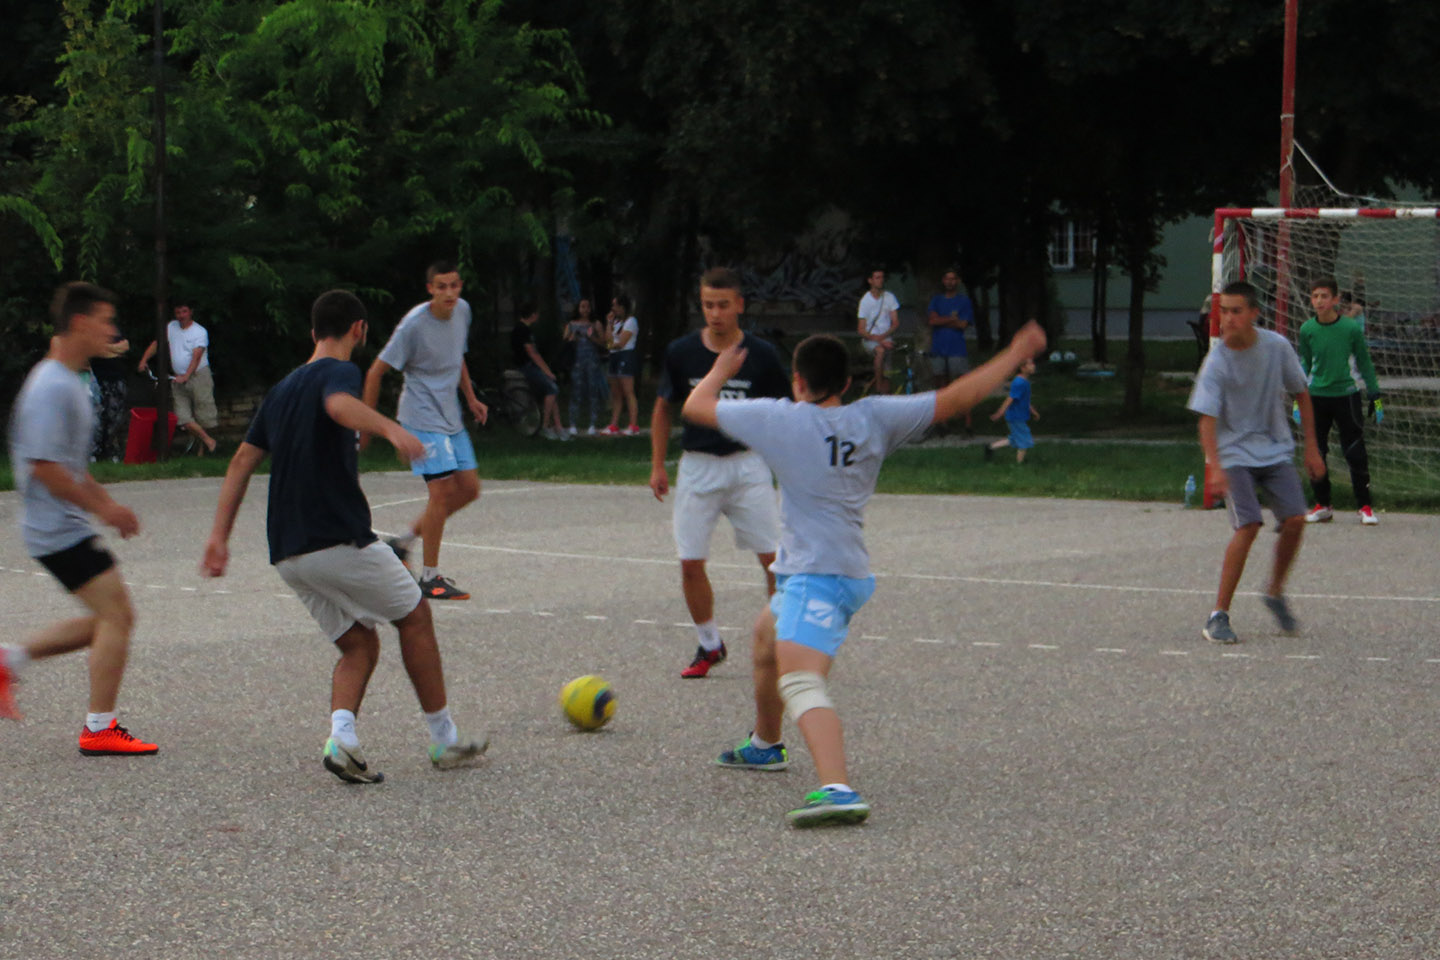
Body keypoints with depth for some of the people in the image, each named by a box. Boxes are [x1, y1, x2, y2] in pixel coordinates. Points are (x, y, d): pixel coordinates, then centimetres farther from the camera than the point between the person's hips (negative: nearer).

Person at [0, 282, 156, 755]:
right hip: (60, 529, -10)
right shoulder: (52, 388, -18)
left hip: (63, 526, 10)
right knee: (117, 615, -10)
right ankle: (99, 729, -4)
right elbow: (44, 466, -23)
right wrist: (101, 508, -17)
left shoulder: (67, 382, 16)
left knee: (109, 619, 13)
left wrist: (106, 503, 18)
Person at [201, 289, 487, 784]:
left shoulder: (282, 389, 20)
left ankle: (341, 735, -13)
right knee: (415, 616, 11)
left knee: (360, 646, 13)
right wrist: (391, 428, -45)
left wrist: (219, 534, 15)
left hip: (287, 553, 7)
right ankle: (444, 741, 14)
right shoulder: (337, 372, -4)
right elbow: (340, 404, -29)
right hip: (339, 539, -7)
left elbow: (244, 458, 17)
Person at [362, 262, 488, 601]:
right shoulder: (414, 324, -18)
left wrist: (471, 398, 18)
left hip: (450, 417, 8)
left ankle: (406, 539, 19)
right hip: (422, 417, -8)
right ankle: (430, 577, -5)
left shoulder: (462, 311, 3)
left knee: (469, 488, 5)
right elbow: (376, 372, -12)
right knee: (442, 490, -14)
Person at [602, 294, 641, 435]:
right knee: (615, 394, 6)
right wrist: (609, 324, 8)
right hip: (615, 357, 9)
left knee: (628, 392, -11)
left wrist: (610, 345, 6)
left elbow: (621, 343, -11)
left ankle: (634, 426, -13)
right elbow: (609, 342, 12)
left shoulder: (630, 321, -5)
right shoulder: (616, 321, 21)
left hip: (626, 356, -9)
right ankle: (614, 425, 6)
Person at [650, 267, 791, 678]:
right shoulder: (681, 352, -1)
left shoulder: (761, 355, -5)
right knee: (690, 564, -1)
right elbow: (663, 408, 11)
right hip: (697, 466, 1)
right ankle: (709, 645, 18)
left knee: (775, 559, -6)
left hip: (747, 464, -1)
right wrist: (658, 466, 7)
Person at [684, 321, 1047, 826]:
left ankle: (837, 790, -47)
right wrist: (1016, 353, 13)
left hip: (813, 576, -9)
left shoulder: (779, 419, -9)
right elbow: (956, 397, 3)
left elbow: (696, 406, 2)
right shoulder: (873, 418, 2)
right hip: (851, 572, 9)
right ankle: (764, 746, 56)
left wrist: (721, 369, 24)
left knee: (800, 684, -25)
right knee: (766, 640, 34)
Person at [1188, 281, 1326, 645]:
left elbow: (1301, 395, 8)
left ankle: (1275, 593, 16)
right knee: (1248, 526, -19)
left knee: (1295, 520, -10)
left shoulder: (1277, 347, -6)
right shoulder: (1217, 362, -15)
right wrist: (1215, 468, -33)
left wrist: (1311, 447, 8)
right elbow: (1207, 418, -20)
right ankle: (1219, 616, -12)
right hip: (1234, 453, -4)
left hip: (1276, 450, 4)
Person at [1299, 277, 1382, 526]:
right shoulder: (1307, 330, -2)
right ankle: (1322, 505, 16)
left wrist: (1374, 395, 4)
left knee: (1355, 453, -3)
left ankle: (1365, 506, 7)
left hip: (1346, 395, -2)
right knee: (1315, 452, 4)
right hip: (1316, 397, 2)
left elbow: (1364, 362, 3)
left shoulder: (1351, 327, -8)